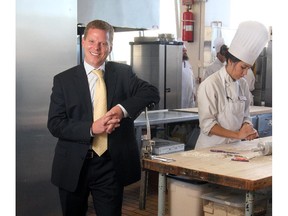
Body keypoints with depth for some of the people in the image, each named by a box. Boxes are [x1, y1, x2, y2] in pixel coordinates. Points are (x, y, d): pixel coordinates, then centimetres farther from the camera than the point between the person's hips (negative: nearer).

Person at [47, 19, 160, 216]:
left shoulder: (123, 73, 4)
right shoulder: (63, 80, 1)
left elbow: (152, 93, -10)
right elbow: (54, 124, -6)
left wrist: (122, 109, -25)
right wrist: (91, 128, -20)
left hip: (110, 165, 0)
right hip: (74, 165, 1)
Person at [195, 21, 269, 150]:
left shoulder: (243, 84, 7)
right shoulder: (210, 85, -12)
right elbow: (207, 124, -14)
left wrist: (247, 130, -6)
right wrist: (237, 134, -20)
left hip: (234, 147, 5)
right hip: (210, 148, -5)